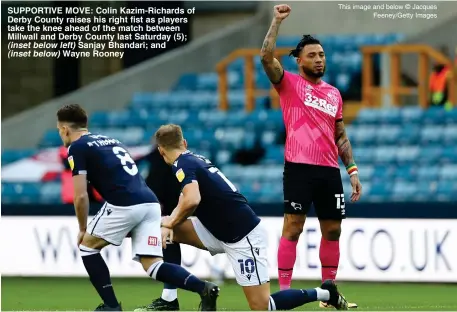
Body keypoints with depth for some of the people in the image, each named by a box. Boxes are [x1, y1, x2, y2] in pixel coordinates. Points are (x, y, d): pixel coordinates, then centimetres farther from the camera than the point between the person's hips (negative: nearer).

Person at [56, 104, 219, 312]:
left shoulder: (76, 148, 6)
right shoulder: (110, 141, 29)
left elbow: (81, 196, 0)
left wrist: (83, 229, 14)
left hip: (125, 205, -7)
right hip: (151, 203, 7)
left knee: (87, 246, 16)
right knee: (152, 266, 6)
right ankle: (204, 288, -15)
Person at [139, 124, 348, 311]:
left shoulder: (182, 164, -14)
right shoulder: (195, 159, 13)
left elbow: (192, 200, -30)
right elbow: (187, 199, 18)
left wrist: (170, 223, -12)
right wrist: (169, 224, 0)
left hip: (243, 238, -9)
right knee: (170, 231, 4)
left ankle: (323, 293, 5)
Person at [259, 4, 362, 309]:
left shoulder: (334, 93, 16)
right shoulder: (290, 84, 2)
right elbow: (267, 57, -15)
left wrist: (353, 170, 12)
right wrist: (277, 21, -16)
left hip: (330, 170, 5)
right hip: (300, 168, -5)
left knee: (332, 230, 8)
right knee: (293, 228, -8)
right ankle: (284, 292, -7)